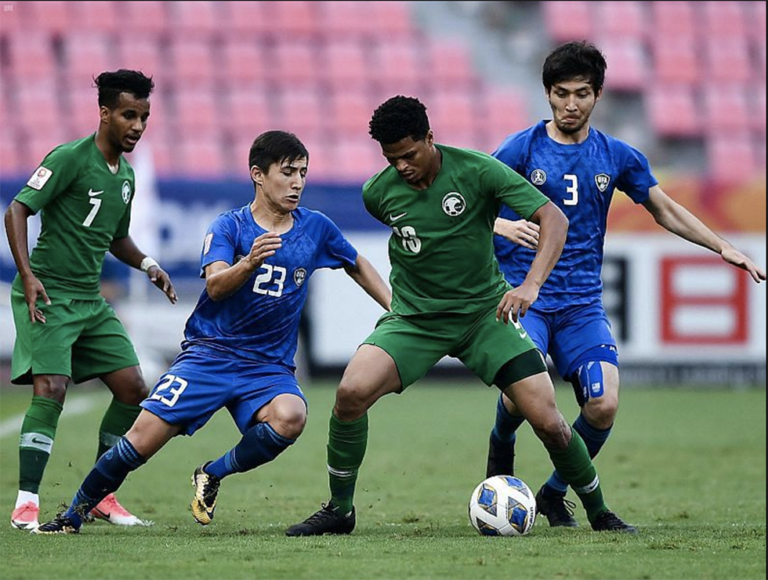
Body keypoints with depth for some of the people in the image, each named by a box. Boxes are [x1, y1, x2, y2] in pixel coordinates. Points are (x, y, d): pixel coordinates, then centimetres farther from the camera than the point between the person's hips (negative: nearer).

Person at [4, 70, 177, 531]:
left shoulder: (126, 175, 13)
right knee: (51, 389, -19)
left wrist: (147, 265, 8)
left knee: (133, 389, 2)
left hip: (90, 300, 8)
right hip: (48, 295, -8)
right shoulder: (70, 159, -11)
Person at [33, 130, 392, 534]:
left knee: (290, 417, -32)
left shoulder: (316, 228, 5)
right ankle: (74, 514, 9)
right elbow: (215, 285, -19)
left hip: (269, 366, 2)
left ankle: (212, 476, -8)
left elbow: (358, 266, 23)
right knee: (143, 438, -12)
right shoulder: (229, 227, -3)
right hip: (209, 354, -2)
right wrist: (249, 263, -39)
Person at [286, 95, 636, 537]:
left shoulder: (477, 171, -17)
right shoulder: (379, 192, -7)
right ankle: (339, 510, -5)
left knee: (547, 419, -11)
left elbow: (554, 219, -21)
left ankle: (599, 513, 14)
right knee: (352, 392, -23)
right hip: (414, 318, 2)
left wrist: (531, 285, -34)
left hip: (485, 311, -1)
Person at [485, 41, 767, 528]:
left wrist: (722, 247, 9)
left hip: (582, 304, 3)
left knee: (604, 407, -15)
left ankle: (555, 493, 11)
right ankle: (501, 449, 12)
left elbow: (665, 209, 18)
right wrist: (502, 226, -23)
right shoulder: (521, 149, -2)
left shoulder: (618, 157, 7)